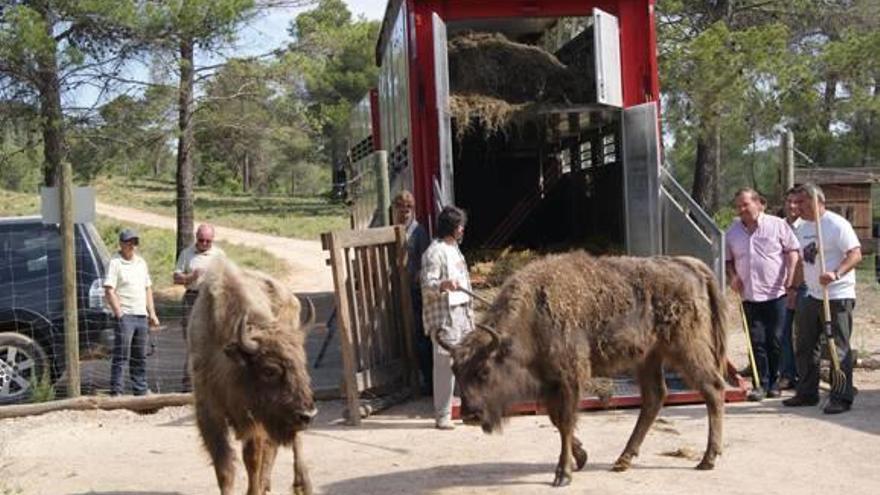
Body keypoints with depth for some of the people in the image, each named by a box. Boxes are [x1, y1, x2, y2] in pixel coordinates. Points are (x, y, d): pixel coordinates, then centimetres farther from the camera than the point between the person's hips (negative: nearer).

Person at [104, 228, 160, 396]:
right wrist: (119, 314, -17)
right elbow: (109, 291, -12)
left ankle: (141, 392, 18)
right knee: (121, 357, -8)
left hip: (142, 316, 7)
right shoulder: (115, 263, -5)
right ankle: (116, 392, -5)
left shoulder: (141, 262, 16)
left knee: (140, 357, 12)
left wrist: (152, 313, 15)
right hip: (125, 316, -7)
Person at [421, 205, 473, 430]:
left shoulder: (455, 249, 18)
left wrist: (470, 314, 23)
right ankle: (443, 416, 1)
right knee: (446, 365, -7)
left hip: (462, 312, 9)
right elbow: (427, 286, -17)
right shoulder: (434, 252, -11)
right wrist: (444, 284, -37)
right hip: (444, 317, -9)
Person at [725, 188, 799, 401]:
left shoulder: (777, 225, -1)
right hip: (749, 295, 3)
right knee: (757, 341, 1)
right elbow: (728, 260, 18)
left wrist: (790, 277, -11)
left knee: (775, 340, 2)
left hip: (776, 293, -3)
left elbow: (792, 251, 0)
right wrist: (732, 276, 0)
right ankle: (761, 384, 6)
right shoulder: (733, 231, 9)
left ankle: (773, 382, 14)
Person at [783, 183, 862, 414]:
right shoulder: (803, 229, 14)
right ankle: (807, 393, 23)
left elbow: (856, 254, -19)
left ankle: (841, 398, 2)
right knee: (804, 347, 12)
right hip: (812, 296, 9)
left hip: (838, 296, -9)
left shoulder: (837, 224, -12)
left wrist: (836, 274, -32)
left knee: (839, 349, -4)